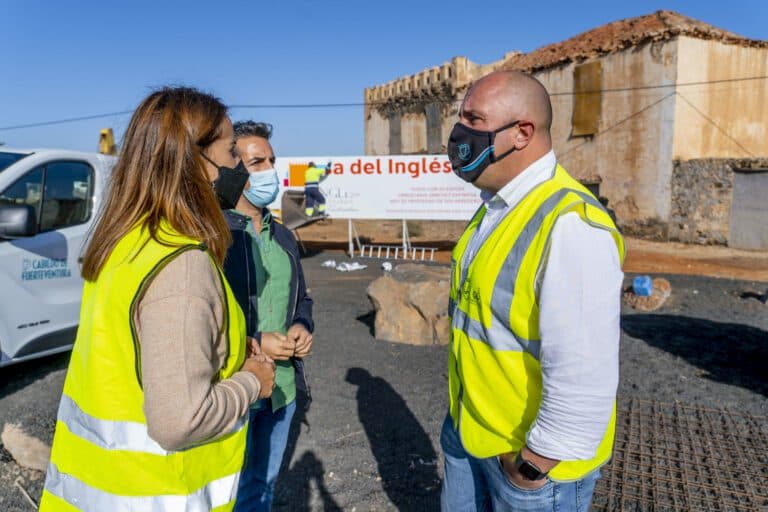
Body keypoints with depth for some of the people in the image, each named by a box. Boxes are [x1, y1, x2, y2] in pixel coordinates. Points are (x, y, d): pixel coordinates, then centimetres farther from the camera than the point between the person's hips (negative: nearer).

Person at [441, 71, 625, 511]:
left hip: (530, 455, -8)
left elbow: (583, 376, -28)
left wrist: (535, 465, -17)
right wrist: (465, 418, 17)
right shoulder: (496, 206, 4)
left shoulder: (570, 226, -27)